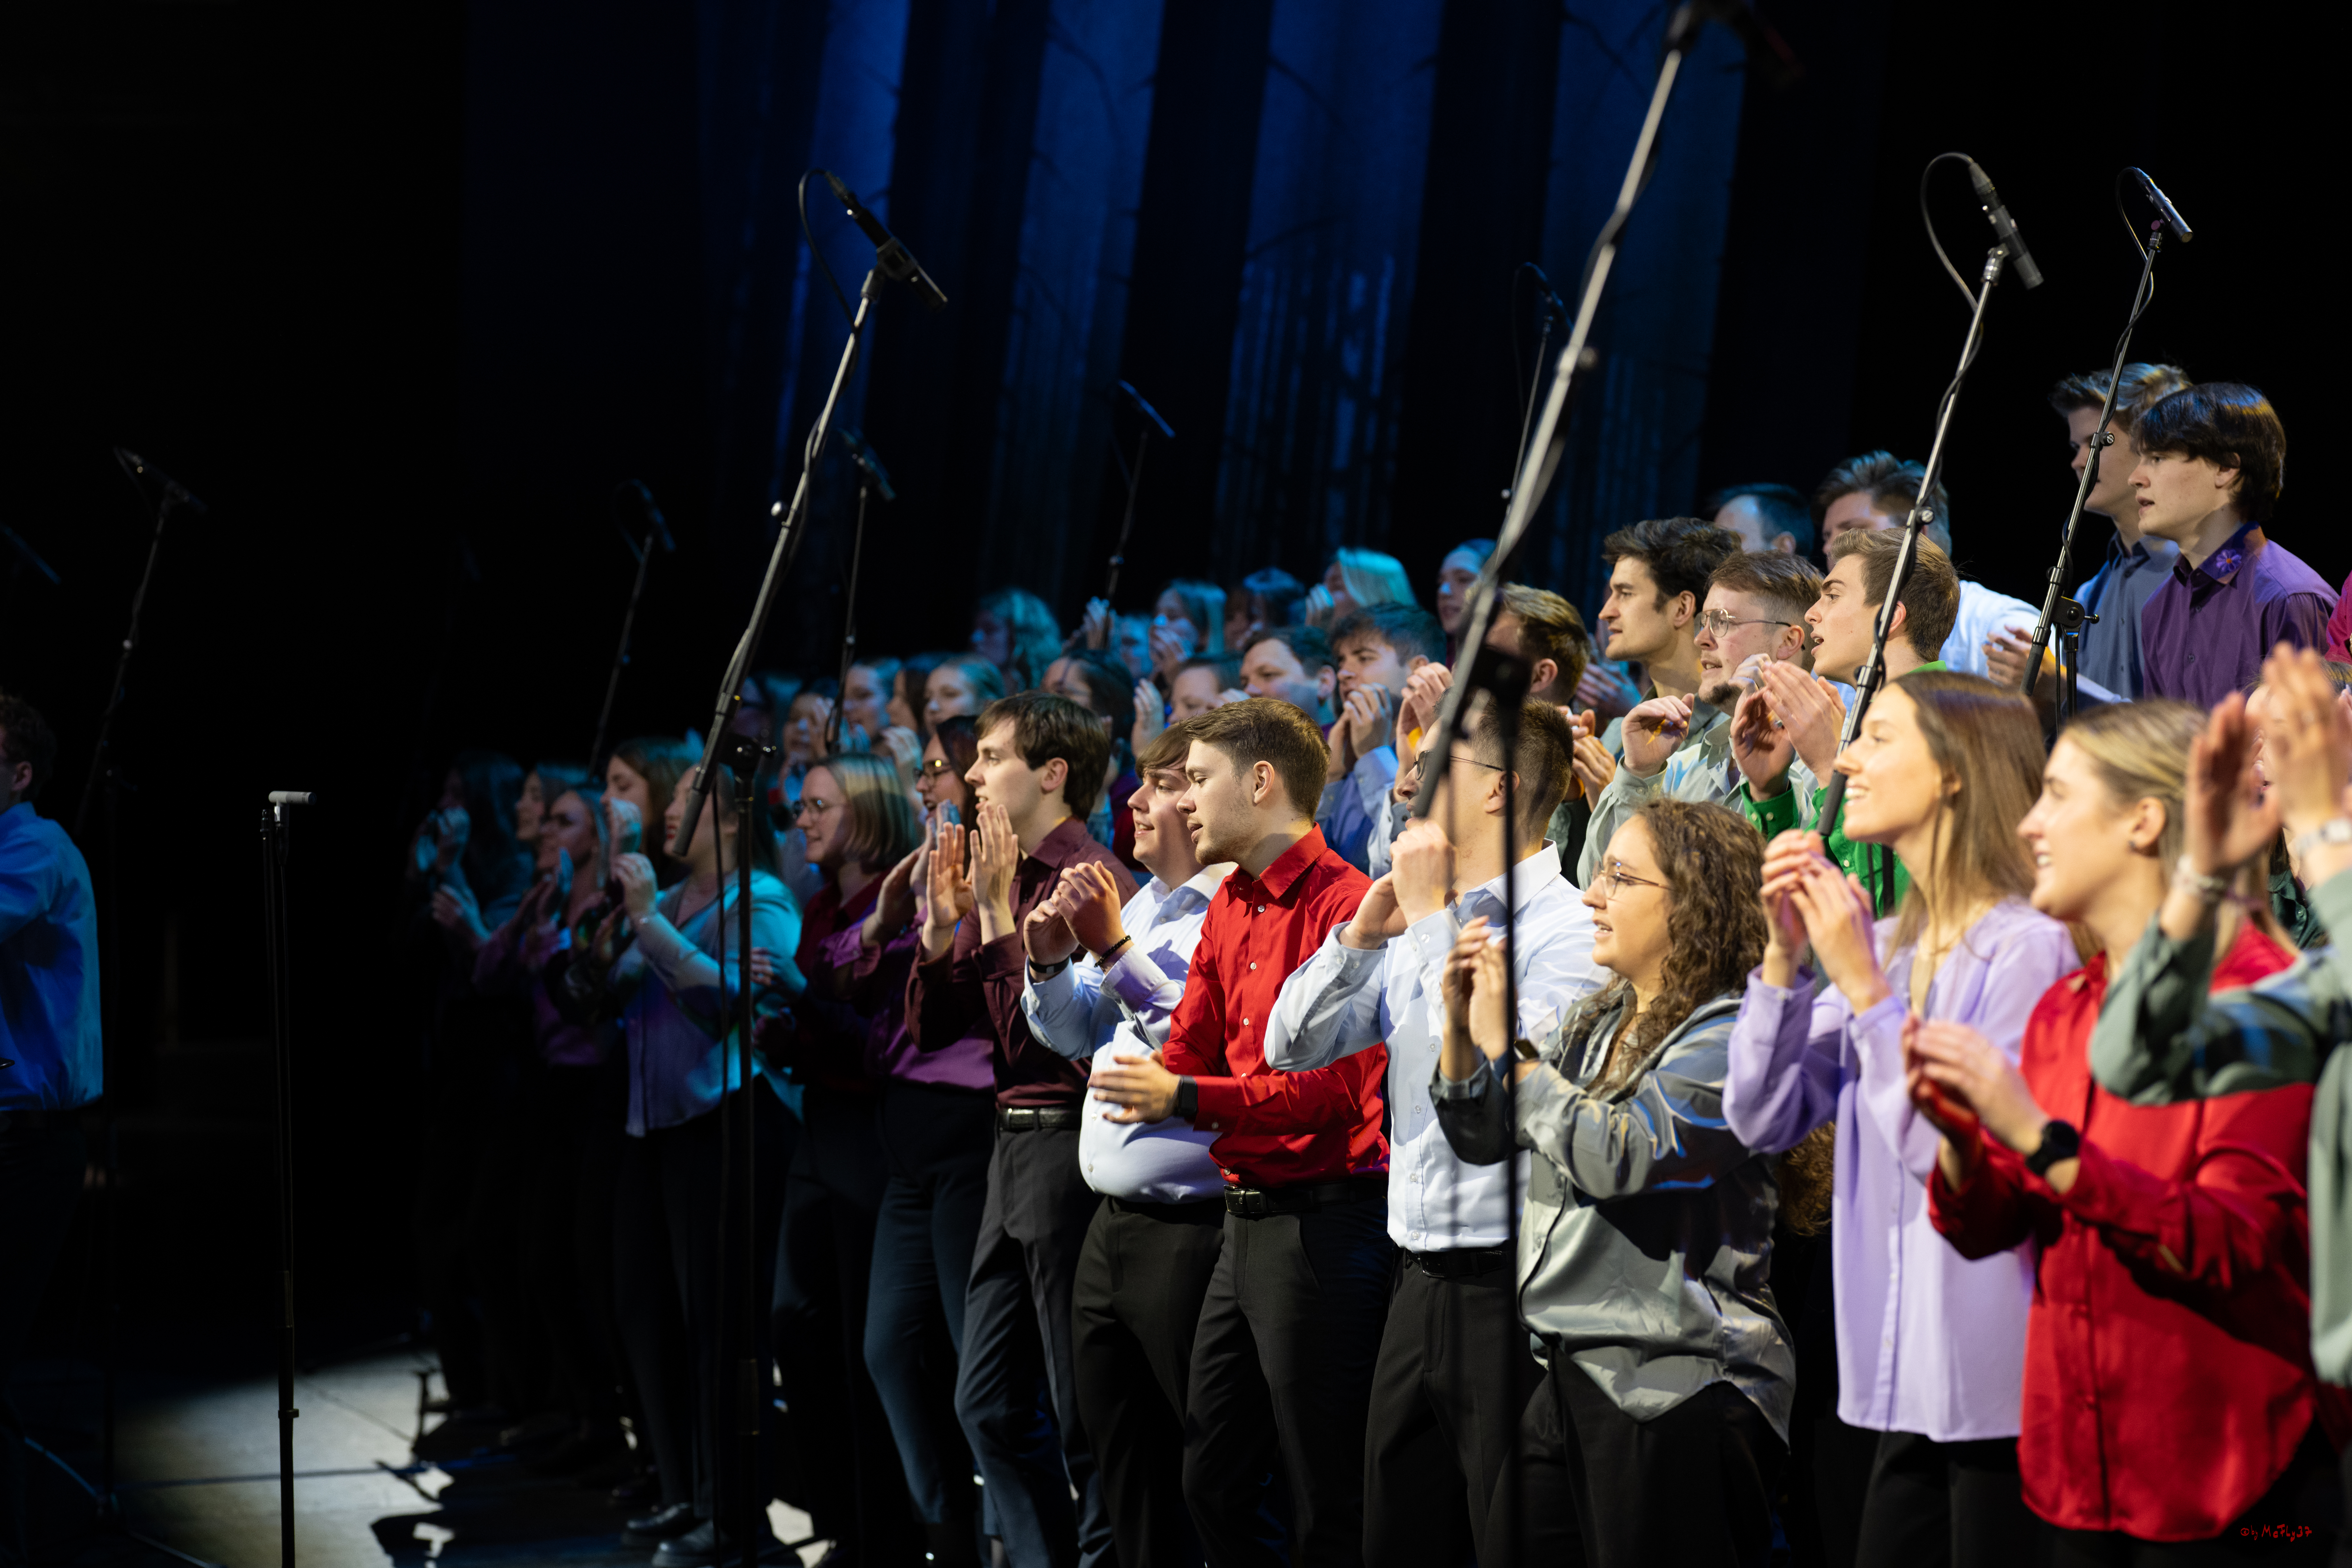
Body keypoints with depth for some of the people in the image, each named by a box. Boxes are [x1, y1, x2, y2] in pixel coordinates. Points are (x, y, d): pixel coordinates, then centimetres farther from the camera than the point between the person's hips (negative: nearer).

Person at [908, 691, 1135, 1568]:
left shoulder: (1092, 880, -14)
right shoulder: (997, 879, 13)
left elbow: (1043, 1031, -22)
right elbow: (932, 1028, 13)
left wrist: (999, 913, -18)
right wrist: (942, 922, 1)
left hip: (1071, 1149, -10)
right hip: (1014, 1146, 10)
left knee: (1086, 1418, -2)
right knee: (987, 1406, 14)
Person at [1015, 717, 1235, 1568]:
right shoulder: (1141, 903, 16)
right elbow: (1072, 1036, 24)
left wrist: (1115, 948, -21)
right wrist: (1050, 963, 4)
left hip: (1194, 1233, -10)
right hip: (1114, 1228, 10)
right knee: (1124, 1477, 16)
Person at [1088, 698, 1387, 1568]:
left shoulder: (1342, 901, -14)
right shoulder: (1230, 907, 15)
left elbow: (1336, 1088, -20)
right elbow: (1187, 1053, 17)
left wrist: (1186, 1099, -22)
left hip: (1323, 1224, -9)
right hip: (1244, 1222, 9)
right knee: (1212, 1485, 15)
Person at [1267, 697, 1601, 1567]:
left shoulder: (1569, 931, -13)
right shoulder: (1418, 927, 12)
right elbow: (1293, 1047, 14)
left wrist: (1431, 920, -17)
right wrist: (1362, 934, 0)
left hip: (1508, 1291, -8)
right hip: (1419, 1287, 8)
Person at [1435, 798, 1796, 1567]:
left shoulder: (1726, 1038, -13)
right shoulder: (1593, 1022, 13)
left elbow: (1617, 1158, -25)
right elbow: (1483, 1137, 18)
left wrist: (1506, 1044, -16)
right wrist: (1461, 1025, 1)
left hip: (1679, 1390, -8)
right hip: (1574, 1373, 8)